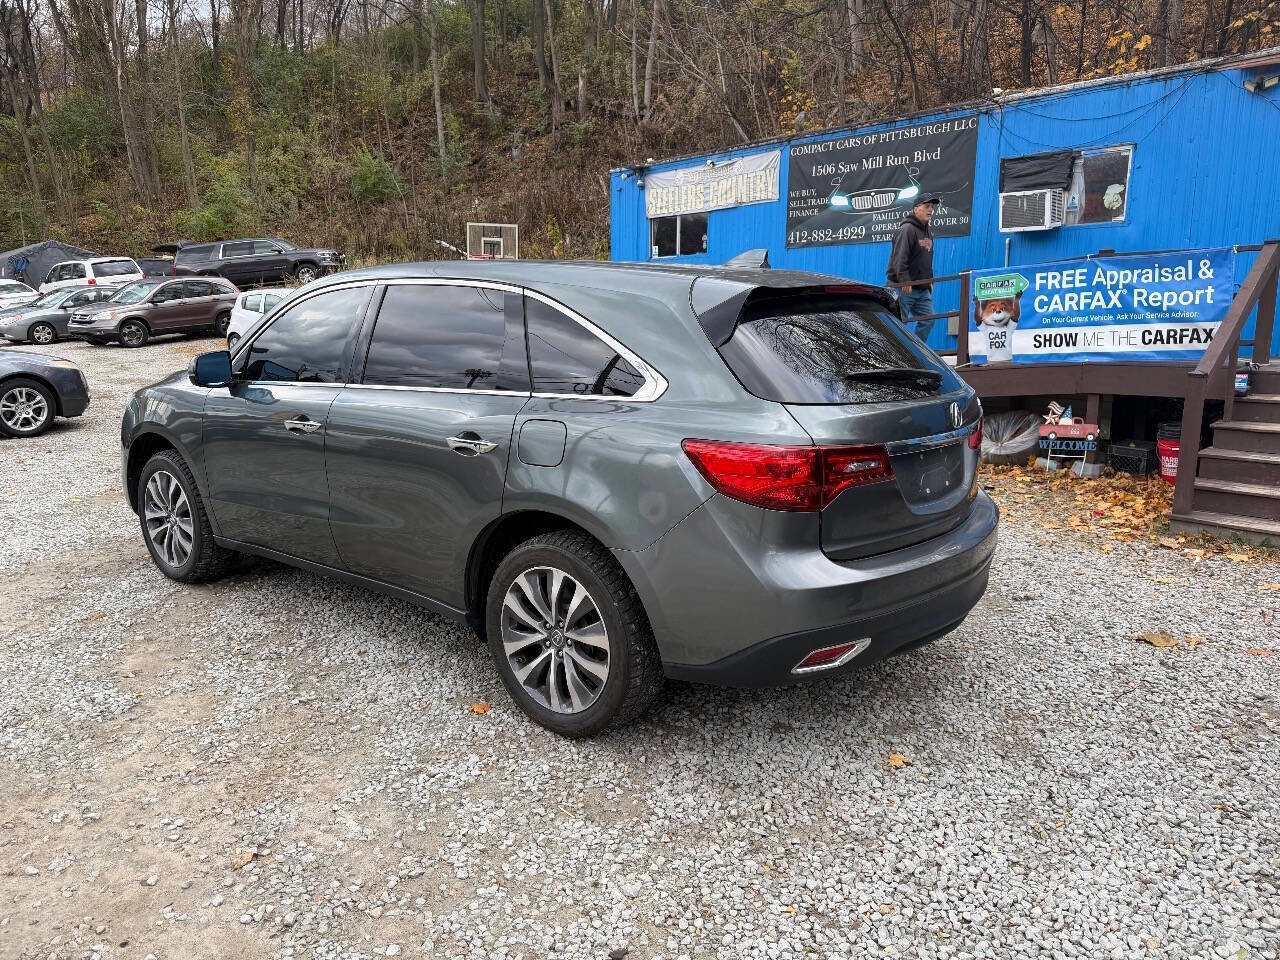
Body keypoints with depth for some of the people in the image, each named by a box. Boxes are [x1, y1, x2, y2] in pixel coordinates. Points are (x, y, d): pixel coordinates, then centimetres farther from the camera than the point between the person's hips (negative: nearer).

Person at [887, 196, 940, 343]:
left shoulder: (928, 232, 19)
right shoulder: (907, 230, -12)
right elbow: (899, 259, -22)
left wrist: (930, 280, 19)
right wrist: (905, 281, -28)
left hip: (922, 289, 9)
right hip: (903, 287, -9)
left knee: (928, 320, 5)